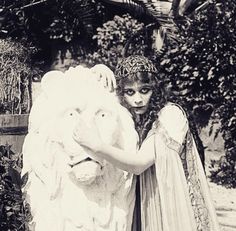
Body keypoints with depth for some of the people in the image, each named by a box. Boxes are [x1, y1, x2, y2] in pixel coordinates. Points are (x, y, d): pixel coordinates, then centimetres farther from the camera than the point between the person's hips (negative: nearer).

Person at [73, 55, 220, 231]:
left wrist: (98, 147, -33)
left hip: (174, 202, -5)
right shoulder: (130, 119, 3)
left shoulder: (171, 114, -16)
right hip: (147, 207, 5)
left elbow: (139, 164, -24)